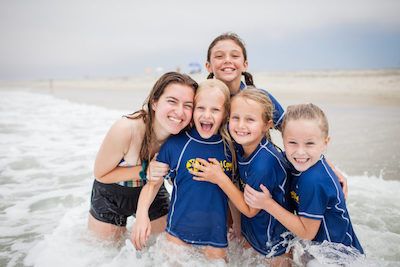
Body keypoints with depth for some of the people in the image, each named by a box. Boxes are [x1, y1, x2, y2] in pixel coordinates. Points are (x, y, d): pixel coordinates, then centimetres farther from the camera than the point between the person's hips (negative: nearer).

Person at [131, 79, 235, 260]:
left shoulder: (231, 148, -4)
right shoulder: (174, 145, -11)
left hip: (216, 235, 2)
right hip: (178, 232, -1)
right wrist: (142, 213, -13)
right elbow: (153, 183, 0)